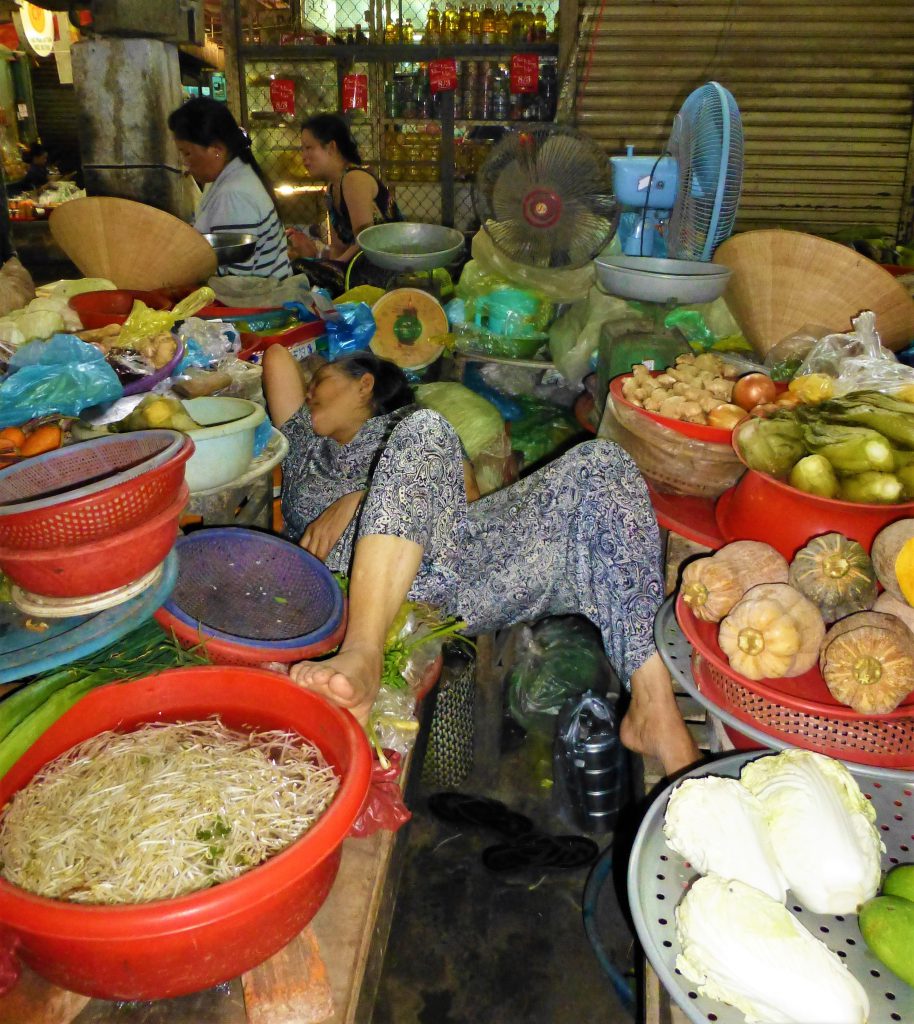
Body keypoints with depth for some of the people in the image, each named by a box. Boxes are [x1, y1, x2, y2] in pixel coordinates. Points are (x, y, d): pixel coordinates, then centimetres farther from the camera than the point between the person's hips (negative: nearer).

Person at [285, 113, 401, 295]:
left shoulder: (354, 179, -12)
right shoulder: (332, 189, 16)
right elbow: (340, 249, 12)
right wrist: (316, 250, -8)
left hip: (388, 269, -8)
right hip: (365, 266, 8)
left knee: (301, 273, -19)